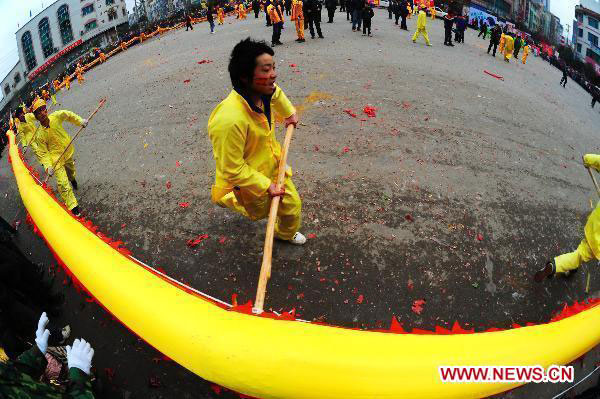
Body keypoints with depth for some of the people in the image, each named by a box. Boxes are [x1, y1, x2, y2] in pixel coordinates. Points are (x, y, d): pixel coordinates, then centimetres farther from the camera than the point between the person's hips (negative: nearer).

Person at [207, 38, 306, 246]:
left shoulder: (264, 92, -16)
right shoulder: (230, 121, -42)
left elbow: (276, 93, 14)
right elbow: (233, 170, -31)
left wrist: (290, 112, 16)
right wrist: (266, 185, -26)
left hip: (273, 165, 6)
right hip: (247, 180, -6)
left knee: (293, 205, 18)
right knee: (259, 212, 22)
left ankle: (286, 233, 52)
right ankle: (225, 198, 52)